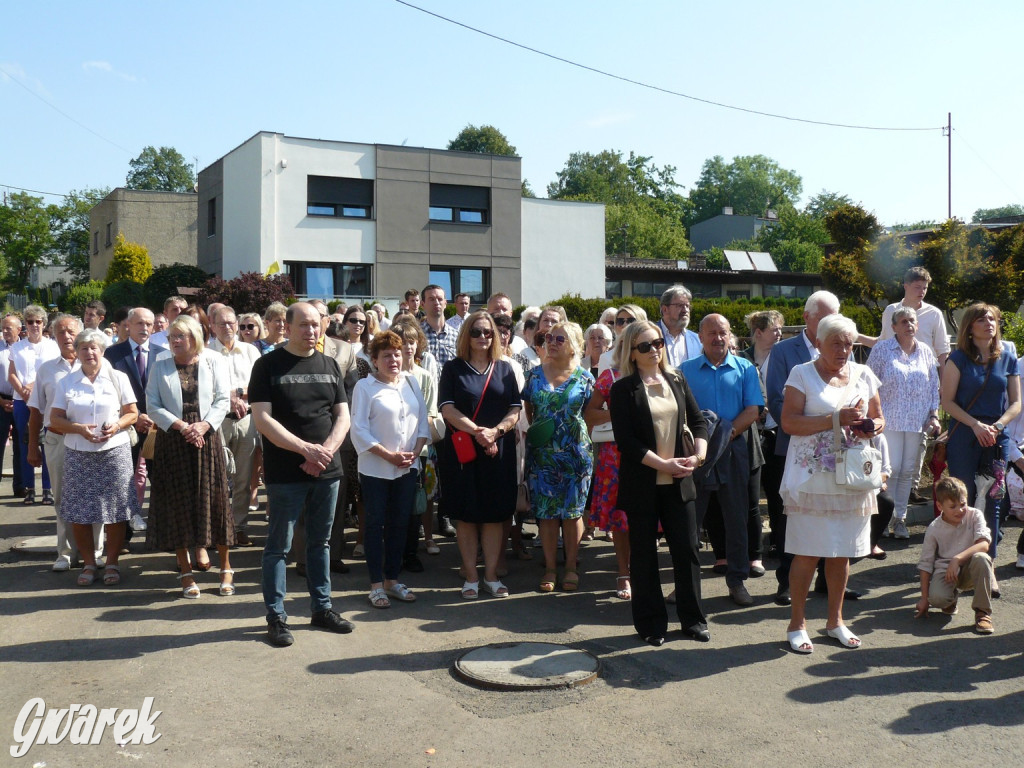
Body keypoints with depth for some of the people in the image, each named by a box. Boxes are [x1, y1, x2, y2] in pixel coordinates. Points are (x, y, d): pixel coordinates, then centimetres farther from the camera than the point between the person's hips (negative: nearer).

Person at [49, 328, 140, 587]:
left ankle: (112, 563, 13)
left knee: (115, 511, 0)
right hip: (78, 455, 1)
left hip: (114, 452, -1)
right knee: (78, 512, 2)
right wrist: (79, 428, -14)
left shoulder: (118, 378, 5)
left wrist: (117, 425, -15)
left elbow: (132, 413, 5)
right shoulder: (66, 383, 7)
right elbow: (55, 419, 3)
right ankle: (88, 563, 17)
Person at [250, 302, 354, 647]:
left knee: (320, 542, 14)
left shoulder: (330, 366, 10)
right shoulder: (268, 365, -4)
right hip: (285, 473, -4)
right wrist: (307, 449, -19)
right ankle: (276, 616, 13)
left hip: (327, 471, 4)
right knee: (278, 545, 3)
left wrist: (326, 450, -11)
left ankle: (322, 608, 25)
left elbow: (343, 415, 8)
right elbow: (262, 418, -12)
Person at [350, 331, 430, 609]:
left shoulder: (411, 382, 8)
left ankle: (392, 579, 22)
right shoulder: (365, 387, -6)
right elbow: (359, 430, -11)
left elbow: (423, 420, 9)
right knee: (376, 524, 3)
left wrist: (415, 451, -6)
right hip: (375, 468, -5)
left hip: (407, 468, 5)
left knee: (400, 523, 10)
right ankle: (376, 584, 11)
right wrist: (389, 455, -15)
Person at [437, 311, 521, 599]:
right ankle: (470, 576, 12)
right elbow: (447, 408, -7)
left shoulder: (504, 369, 10)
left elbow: (515, 410, 3)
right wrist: (476, 431, -20)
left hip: (499, 451, 2)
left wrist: (495, 431, -15)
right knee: (466, 513, 2)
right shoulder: (453, 368, 3)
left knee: (495, 513, 4)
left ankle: (491, 575, 14)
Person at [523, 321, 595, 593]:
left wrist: (582, 441, 0)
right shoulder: (535, 374, 5)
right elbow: (528, 410, 13)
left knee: (572, 510, 4)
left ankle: (571, 567, 16)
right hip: (542, 454, 1)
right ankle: (550, 568, 13)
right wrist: (535, 432, 3)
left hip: (575, 453, -1)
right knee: (546, 511, 3)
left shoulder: (584, 378, 0)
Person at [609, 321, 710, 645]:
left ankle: (693, 619, 20)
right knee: (644, 554, 6)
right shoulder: (623, 389, -5)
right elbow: (625, 440, -12)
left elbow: (698, 420, 12)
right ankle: (651, 624, 17)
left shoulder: (677, 380, 9)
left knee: (687, 549, 6)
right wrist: (663, 464, -16)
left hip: (679, 482, 4)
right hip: (642, 484, -3)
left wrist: (699, 454, -6)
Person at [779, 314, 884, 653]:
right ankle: (797, 623, 11)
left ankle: (835, 620, 25)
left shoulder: (863, 375, 12)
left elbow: (878, 417, 19)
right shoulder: (802, 374, -2)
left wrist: (872, 427, -5)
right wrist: (835, 420, -20)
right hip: (811, 479, -4)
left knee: (842, 551, 11)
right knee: (807, 552, -2)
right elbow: (789, 422, -12)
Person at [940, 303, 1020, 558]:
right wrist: (976, 425, -14)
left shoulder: (1009, 360, 8)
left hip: (998, 439, 3)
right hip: (964, 438, -3)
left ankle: (988, 559, 15)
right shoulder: (959, 358, 0)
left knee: (991, 502, 6)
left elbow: (1015, 403, 9)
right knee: (962, 501, -1)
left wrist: (998, 426, -9)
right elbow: (947, 401, -4)